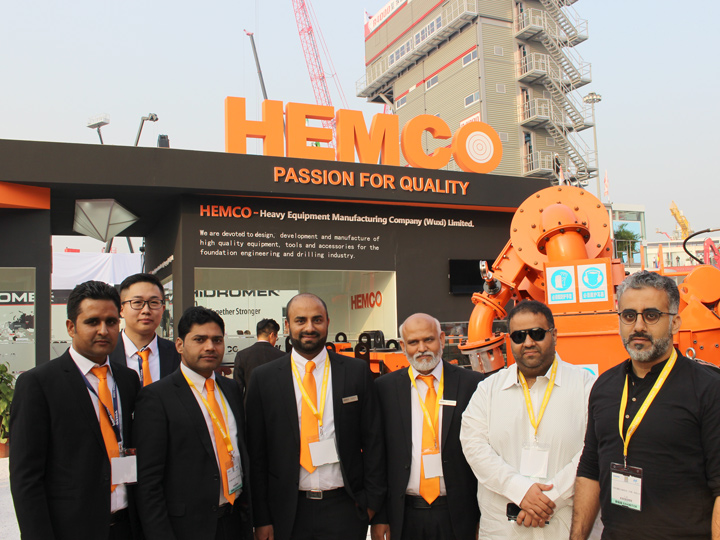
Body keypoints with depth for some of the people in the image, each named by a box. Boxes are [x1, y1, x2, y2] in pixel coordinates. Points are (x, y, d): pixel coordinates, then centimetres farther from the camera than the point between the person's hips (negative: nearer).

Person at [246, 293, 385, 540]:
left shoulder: (357, 371, 0)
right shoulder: (264, 378, -1)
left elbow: (373, 440, 2)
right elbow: (257, 452, 0)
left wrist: (372, 500, -2)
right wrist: (262, 518, -2)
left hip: (346, 509, 1)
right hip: (289, 513, 0)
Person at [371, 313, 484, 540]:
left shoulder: (471, 383, -3)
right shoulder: (384, 387, 0)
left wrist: (485, 515, -1)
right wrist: (378, 516, 0)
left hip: (458, 516, -1)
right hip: (405, 517, 1)